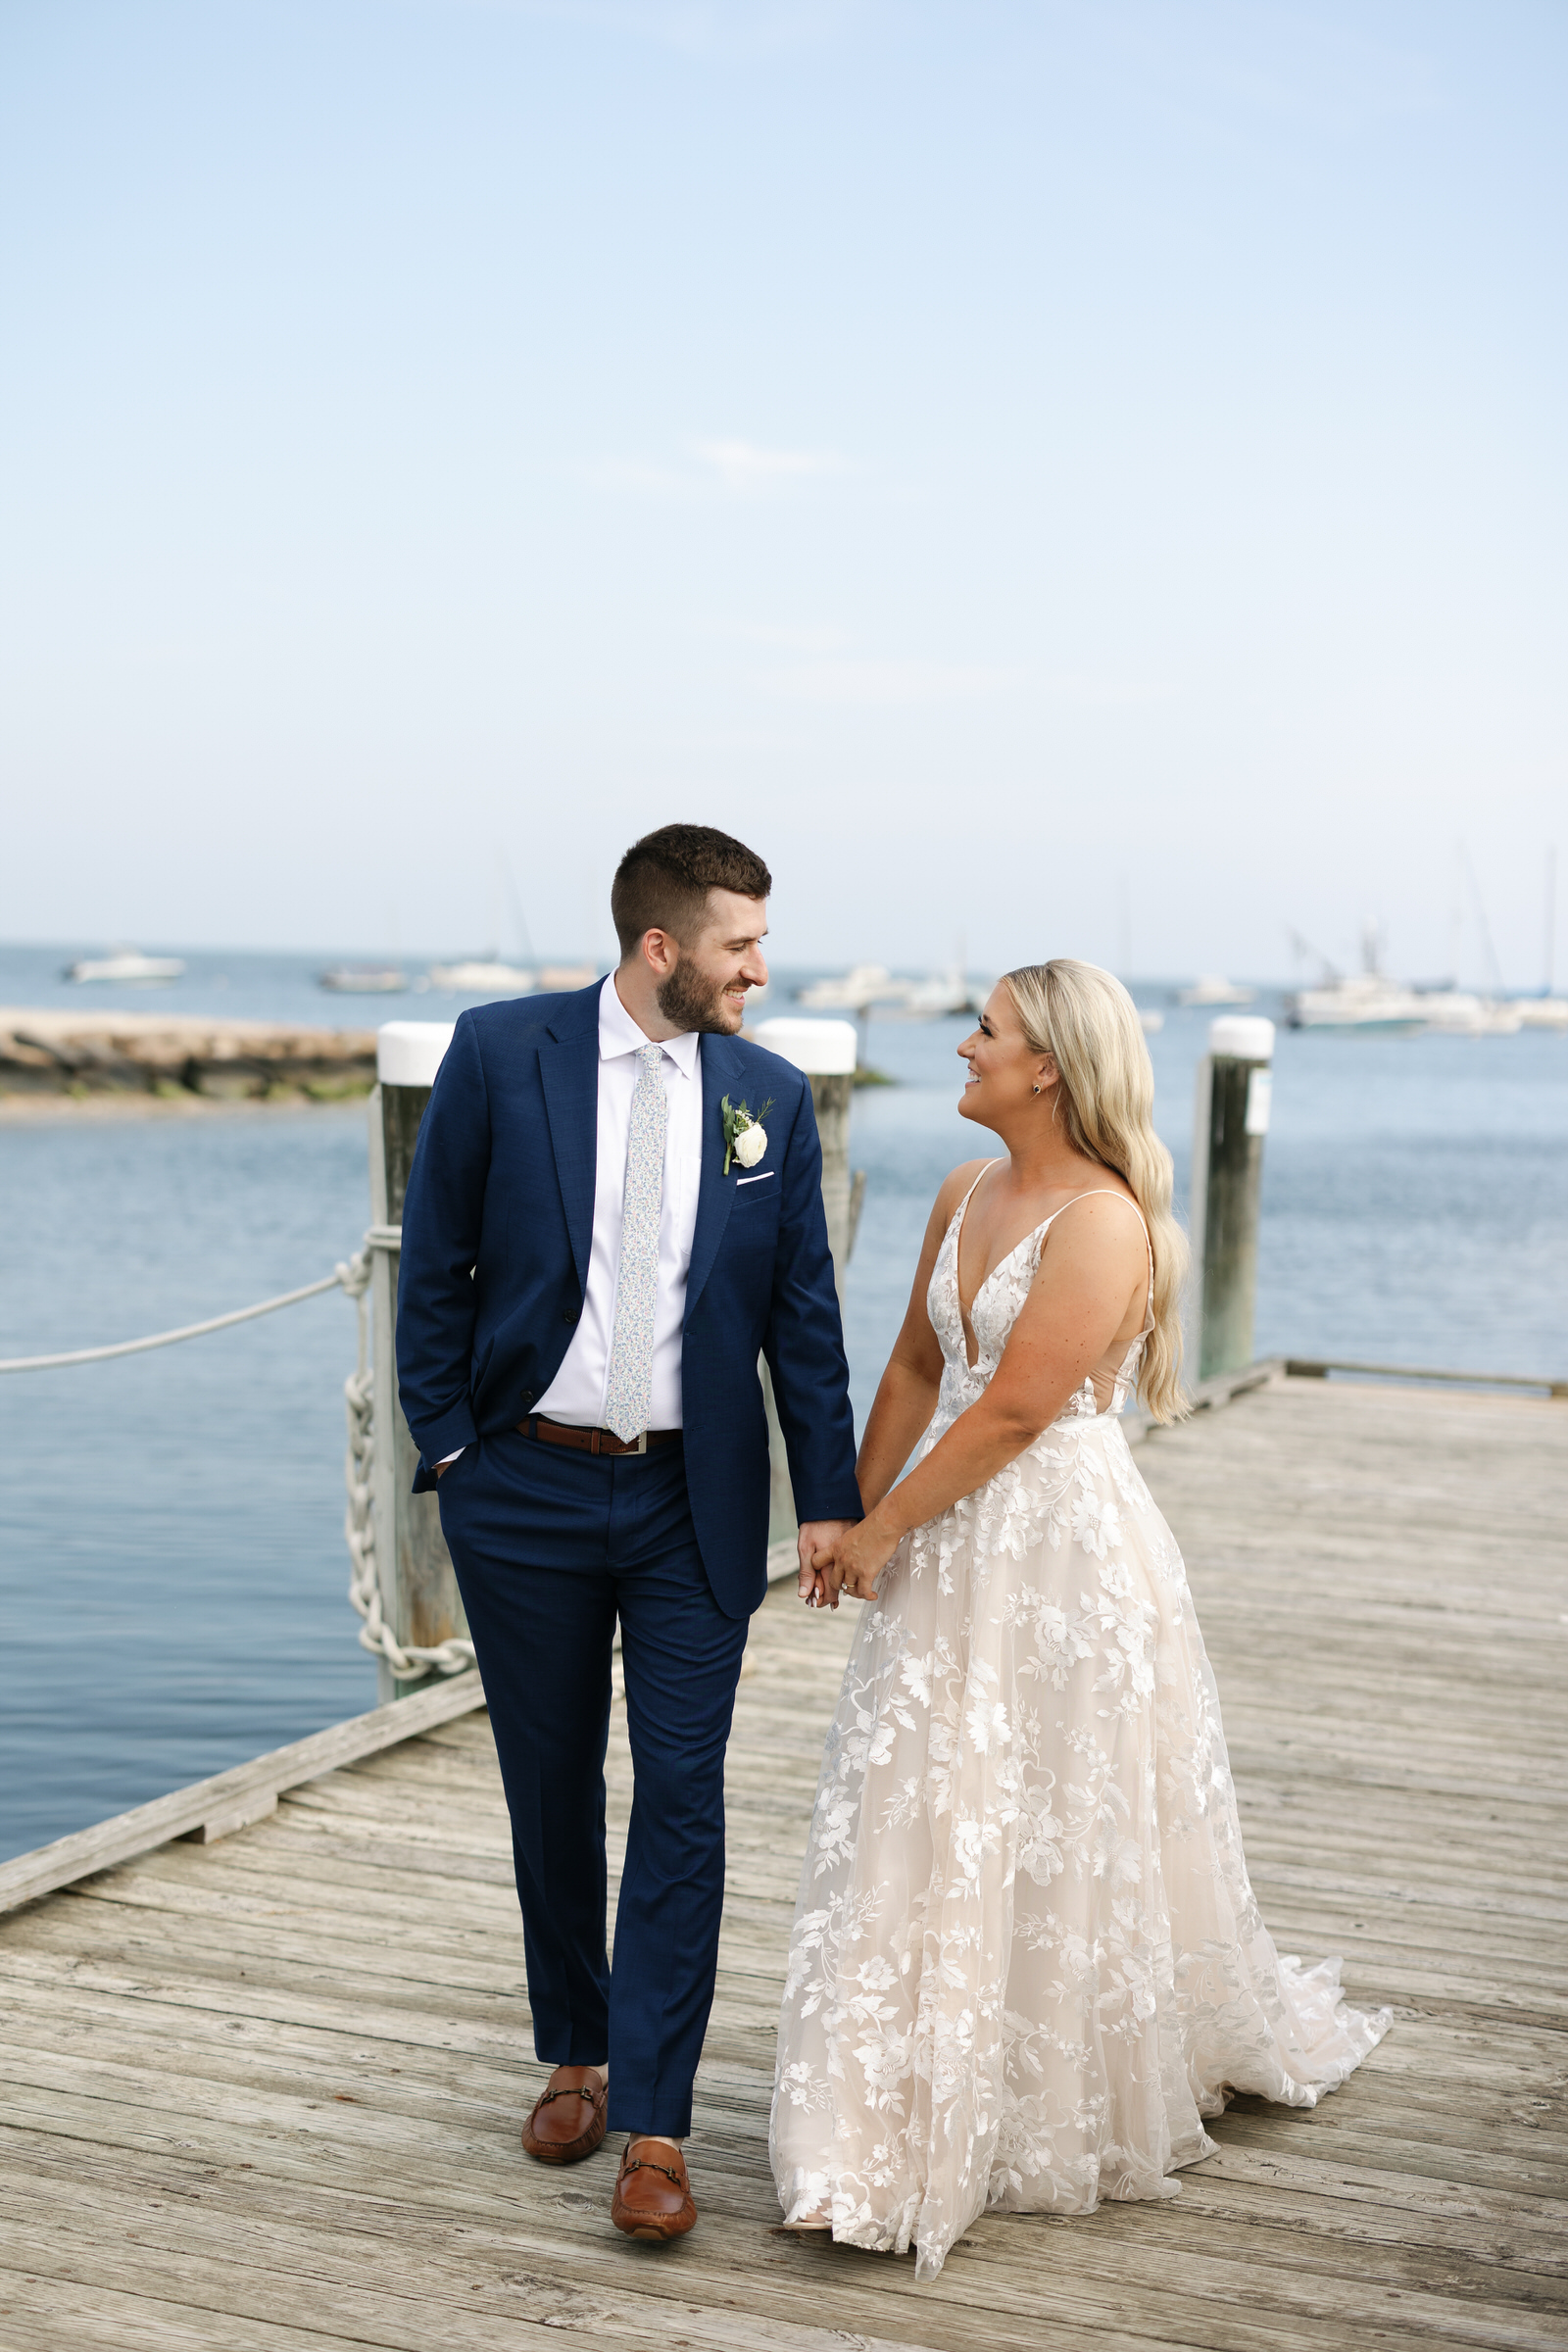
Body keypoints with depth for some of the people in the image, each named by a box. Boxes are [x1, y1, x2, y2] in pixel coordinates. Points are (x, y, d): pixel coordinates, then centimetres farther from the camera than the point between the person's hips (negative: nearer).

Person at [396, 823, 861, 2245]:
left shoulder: (770, 1097, 1)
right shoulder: (500, 1055, -5)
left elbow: (804, 1313, 4)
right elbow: (437, 1263, 0)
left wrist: (830, 1500, -1)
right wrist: (445, 1446, -4)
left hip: (692, 1502, 1)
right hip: (526, 1491, 0)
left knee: (683, 1797, -3)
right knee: (552, 1791, 13)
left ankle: (653, 2125, 4)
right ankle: (574, 2058, 32)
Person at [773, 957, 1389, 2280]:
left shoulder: (1103, 1222, -18)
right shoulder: (966, 1193, 8)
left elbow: (1012, 1412, -19)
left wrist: (883, 1529, -11)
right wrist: (852, 1517, 9)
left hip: (1064, 1548, -8)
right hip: (952, 1547, 8)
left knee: (1058, 1839, 5)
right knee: (921, 1832, 10)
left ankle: (1068, 2121, 27)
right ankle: (896, 2141, 23)